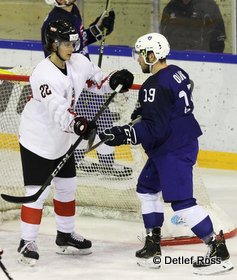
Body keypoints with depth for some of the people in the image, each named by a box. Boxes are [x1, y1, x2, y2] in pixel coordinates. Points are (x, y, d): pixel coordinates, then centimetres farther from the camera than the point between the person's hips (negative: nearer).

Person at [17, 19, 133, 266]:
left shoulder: (78, 62, -6)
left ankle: (65, 235, 33)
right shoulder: (44, 75, -30)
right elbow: (58, 110, -41)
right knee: (37, 191, -8)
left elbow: (97, 81, 11)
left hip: (62, 139, 8)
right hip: (37, 141, -8)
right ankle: (27, 243, 2)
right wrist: (77, 124, -58)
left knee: (67, 187, 16)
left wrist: (115, 80, -10)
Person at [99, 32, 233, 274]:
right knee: (147, 188, 19)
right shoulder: (177, 73, 7)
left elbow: (154, 129, -26)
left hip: (173, 150, -11)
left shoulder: (156, 86, -22)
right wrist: (145, 110, 19)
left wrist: (123, 135, -27)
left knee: (181, 201, -10)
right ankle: (153, 246, 22)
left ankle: (218, 250, -9)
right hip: (182, 140, 11)